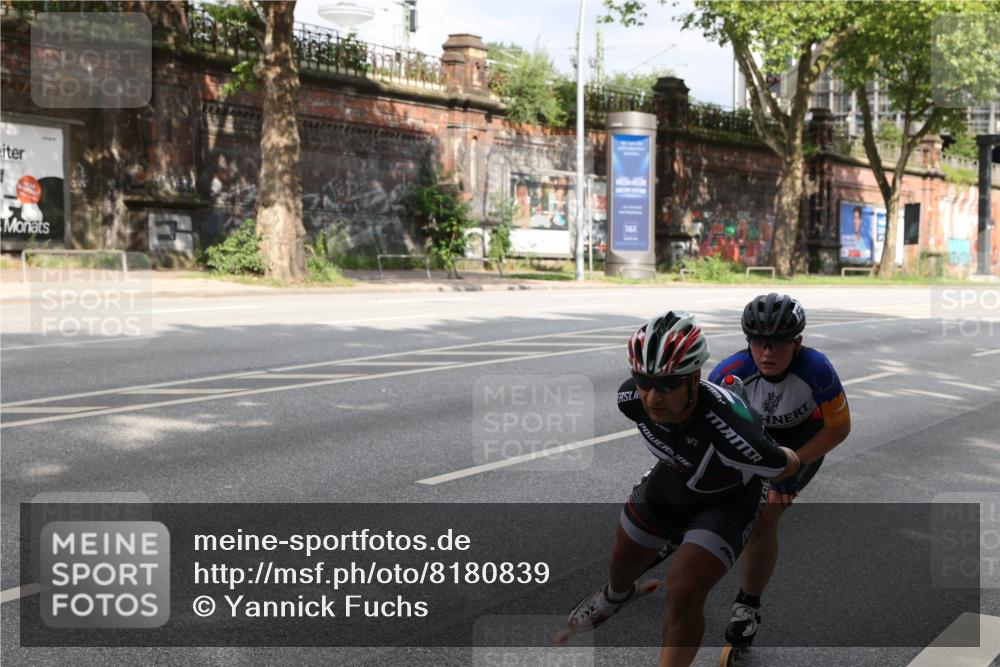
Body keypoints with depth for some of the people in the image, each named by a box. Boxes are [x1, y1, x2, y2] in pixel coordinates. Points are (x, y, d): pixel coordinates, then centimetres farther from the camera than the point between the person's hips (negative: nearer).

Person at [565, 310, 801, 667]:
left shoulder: (730, 431, -46)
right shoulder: (632, 399, -29)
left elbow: (788, 465, -24)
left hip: (728, 501, -5)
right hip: (670, 480, 5)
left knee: (682, 595, -20)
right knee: (624, 561, 23)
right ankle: (616, 595, 61)